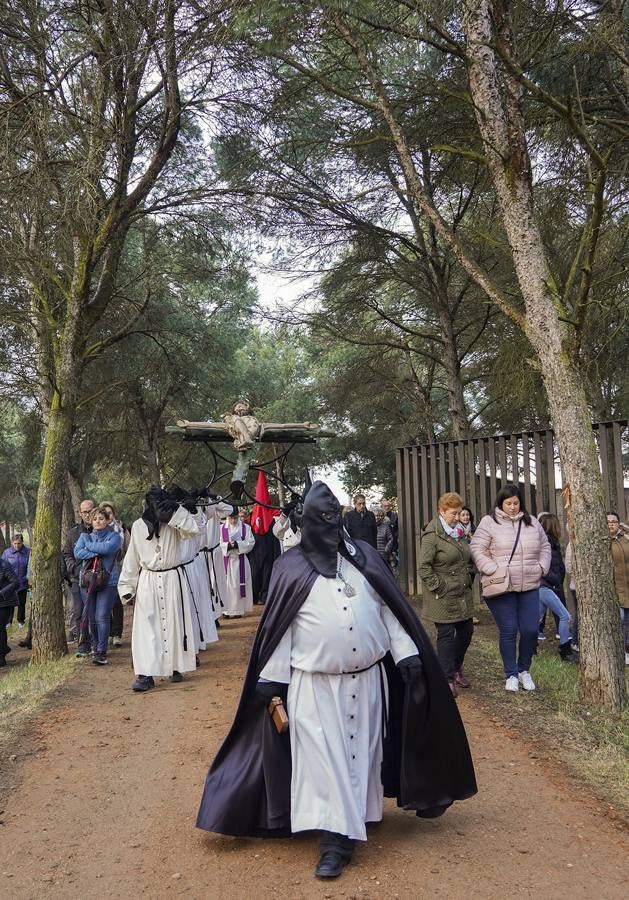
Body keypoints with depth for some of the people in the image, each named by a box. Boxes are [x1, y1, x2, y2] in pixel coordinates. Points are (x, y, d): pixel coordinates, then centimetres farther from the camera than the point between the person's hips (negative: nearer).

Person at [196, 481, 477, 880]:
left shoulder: (365, 556, 3)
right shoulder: (292, 566, -3)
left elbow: (390, 611, 5)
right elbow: (279, 628, -1)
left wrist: (407, 656, -1)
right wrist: (272, 681, -3)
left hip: (368, 679, 3)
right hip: (314, 685, -2)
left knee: (362, 752, 14)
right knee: (324, 758, -2)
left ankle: (355, 819, 32)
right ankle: (336, 839, 4)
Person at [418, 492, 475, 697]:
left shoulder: (459, 531, 11)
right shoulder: (432, 534, -14)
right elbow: (423, 567, -16)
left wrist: (468, 578, 14)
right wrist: (439, 587, -16)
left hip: (462, 594, 8)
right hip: (443, 597, -8)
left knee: (466, 631, 13)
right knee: (446, 634, 0)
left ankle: (456, 669, 32)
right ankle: (447, 679, 11)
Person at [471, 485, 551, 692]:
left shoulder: (532, 522, 11)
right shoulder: (489, 522, -3)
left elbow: (545, 547, 20)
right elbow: (477, 549, -7)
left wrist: (542, 567, 5)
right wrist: (493, 570, -15)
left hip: (529, 587, 4)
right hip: (502, 589, -4)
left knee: (530, 630, 3)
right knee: (508, 631, 1)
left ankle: (524, 670, 25)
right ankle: (511, 675, 17)